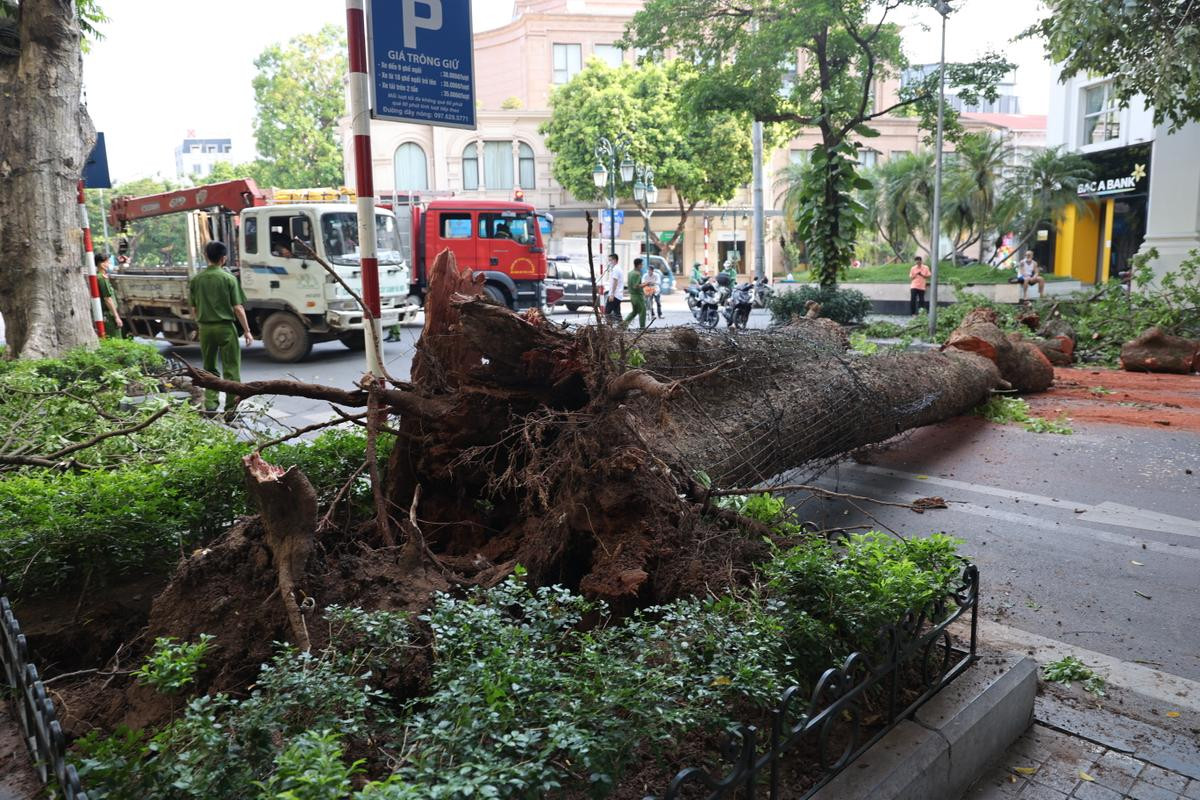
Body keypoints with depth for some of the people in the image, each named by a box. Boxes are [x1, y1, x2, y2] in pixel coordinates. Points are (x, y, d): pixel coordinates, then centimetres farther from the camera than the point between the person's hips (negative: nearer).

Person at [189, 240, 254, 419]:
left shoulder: (196, 279, 5)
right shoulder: (228, 278, -6)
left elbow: (193, 309, 9)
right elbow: (238, 308, -8)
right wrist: (247, 330, -2)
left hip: (205, 328, 4)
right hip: (225, 327, -4)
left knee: (209, 368, 16)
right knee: (231, 369, 1)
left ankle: (210, 404, 13)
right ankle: (231, 407, -1)